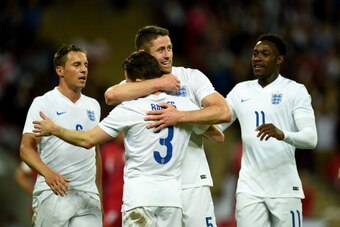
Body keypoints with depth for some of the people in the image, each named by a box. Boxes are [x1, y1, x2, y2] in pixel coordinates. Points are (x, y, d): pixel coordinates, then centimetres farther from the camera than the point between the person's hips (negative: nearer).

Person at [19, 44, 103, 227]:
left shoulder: (93, 106, 16)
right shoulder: (43, 103, -1)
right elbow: (26, 148, -8)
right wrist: (48, 173, -26)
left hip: (89, 196, 5)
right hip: (54, 192, -4)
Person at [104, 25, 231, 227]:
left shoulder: (191, 77, 2)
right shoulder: (138, 84, 5)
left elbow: (224, 112, -10)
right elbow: (111, 95, -19)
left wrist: (179, 117, -21)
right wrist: (159, 83, -16)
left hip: (193, 184, -1)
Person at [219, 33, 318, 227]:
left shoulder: (295, 91, -2)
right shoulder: (241, 91, 12)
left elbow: (311, 138, -13)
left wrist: (282, 134, -34)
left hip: (285, 188, -3)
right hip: (249, 189, 3)